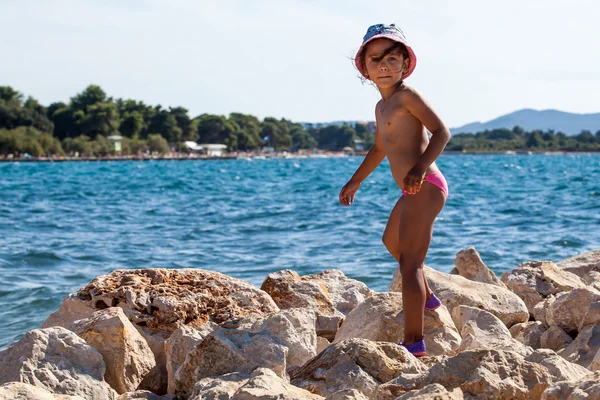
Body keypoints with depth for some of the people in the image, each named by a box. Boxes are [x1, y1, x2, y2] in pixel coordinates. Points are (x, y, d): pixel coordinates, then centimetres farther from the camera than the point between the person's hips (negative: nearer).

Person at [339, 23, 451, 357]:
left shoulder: (407, 96, -10)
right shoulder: (382, 107, 18)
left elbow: (441, 131, -19)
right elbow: (380, 148, 32)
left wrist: (420, 167, -31)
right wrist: (355, 181, 39)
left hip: (425, 187, -11)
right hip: (415, 192, 11)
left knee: (410, 263, -15)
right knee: (392, 241, 33)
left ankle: (415, 341, -16)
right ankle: (426, 297, 51)